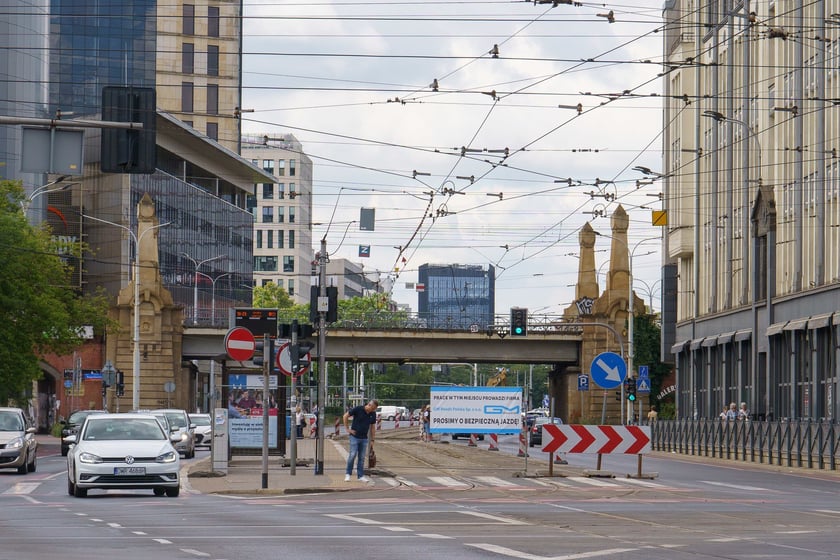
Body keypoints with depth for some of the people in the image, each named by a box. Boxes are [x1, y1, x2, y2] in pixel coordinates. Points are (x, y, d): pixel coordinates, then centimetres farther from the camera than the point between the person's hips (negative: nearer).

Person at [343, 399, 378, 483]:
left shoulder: (373, 414, 3)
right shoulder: (358, 409, -12)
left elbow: (372, 427, 12)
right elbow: (345, 416, -5)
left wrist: (372, 440, 9)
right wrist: (347, 429, -6)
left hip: (364, 438, 5)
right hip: (354, 437, -5)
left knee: (362, 457, 5)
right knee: (353, 455, -11)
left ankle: (361, 476, 10)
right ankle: (348, 474, 1)